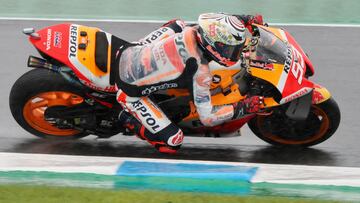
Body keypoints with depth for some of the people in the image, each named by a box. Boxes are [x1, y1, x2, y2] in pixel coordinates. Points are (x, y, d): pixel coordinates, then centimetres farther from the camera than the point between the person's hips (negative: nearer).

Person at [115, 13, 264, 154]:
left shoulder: (190, 31, -11)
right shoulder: (200, 72, -28)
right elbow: (207, 117, -21)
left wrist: (247, 19, 8)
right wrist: (243, 108, -19)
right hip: (129, 90, -7)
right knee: (172, 142, -7)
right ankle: (129, 120, 10)